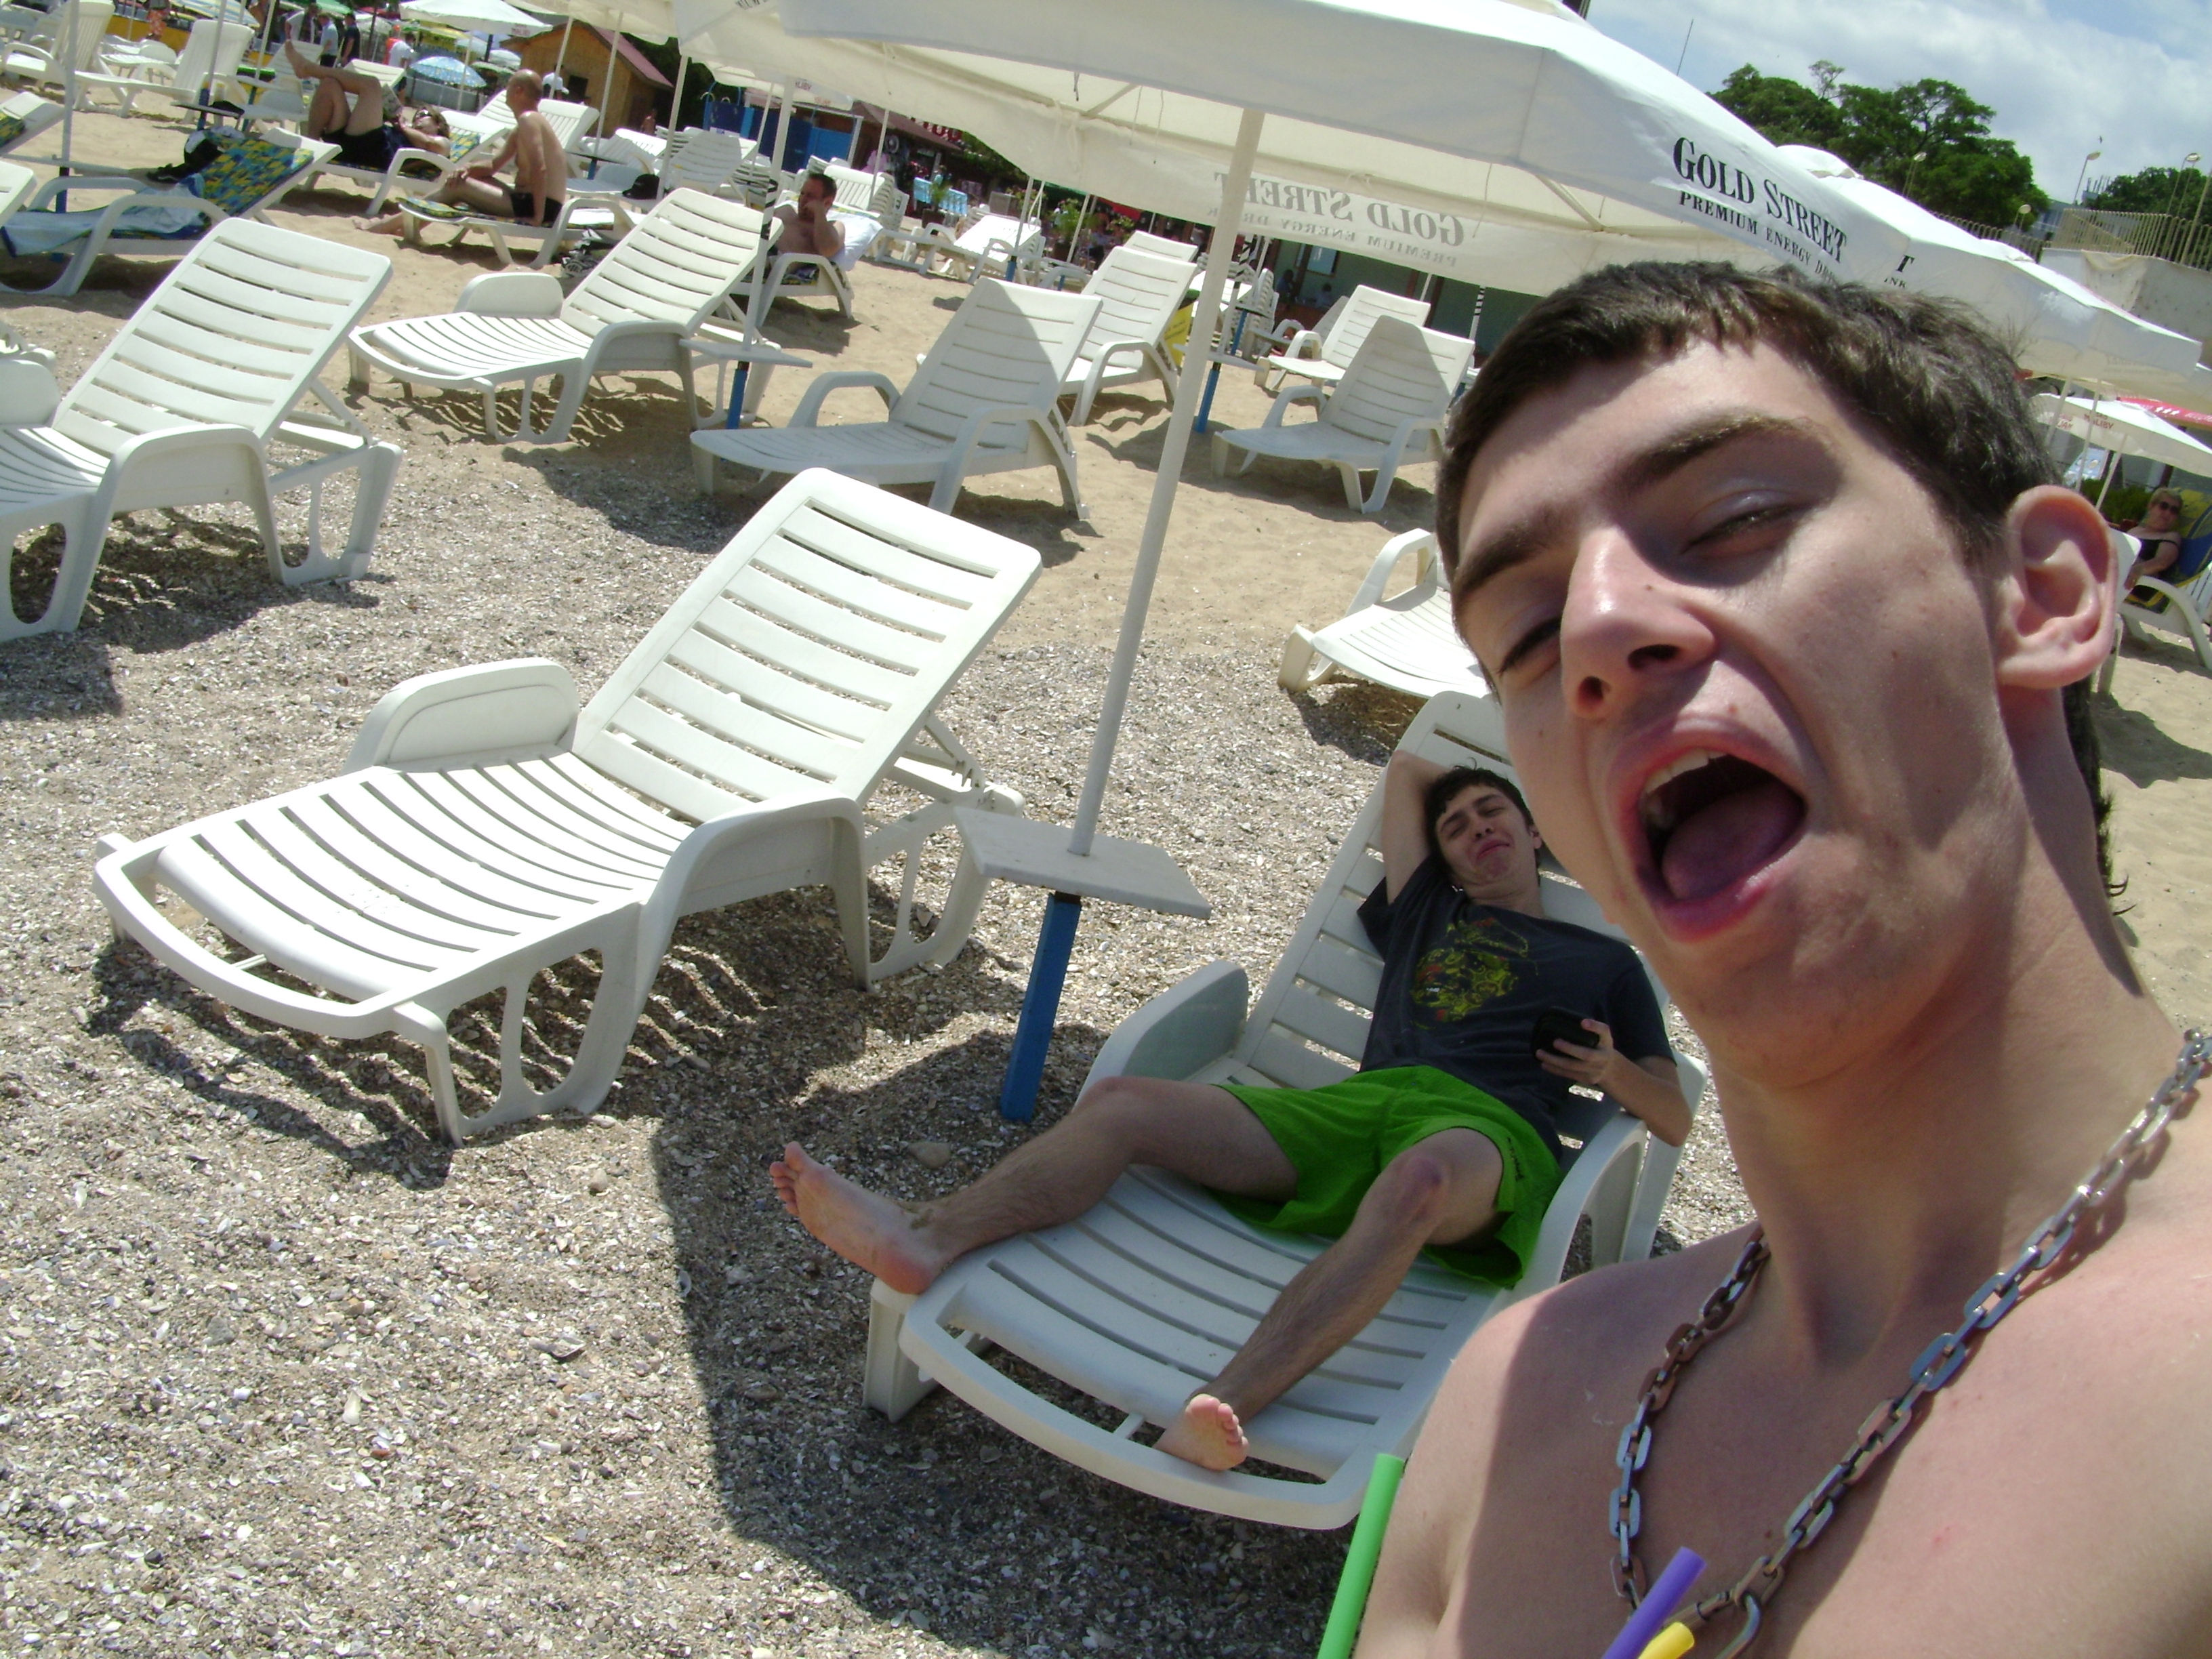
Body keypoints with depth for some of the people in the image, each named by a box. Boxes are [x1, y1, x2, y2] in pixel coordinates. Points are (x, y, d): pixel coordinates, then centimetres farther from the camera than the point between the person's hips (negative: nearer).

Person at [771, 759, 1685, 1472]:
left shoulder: (1606, 960, 27)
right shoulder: (1426, 911, 34)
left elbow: (1675, 1119, 20)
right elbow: (1408, 770, 41)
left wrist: (1615, 1071, 1)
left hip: (1490, 1133, -4)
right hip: (1351, 1108, 4)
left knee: (1420, 1177, -44)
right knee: (1121, 1102, -16)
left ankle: (1225, 1406, -62)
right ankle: (927, 1237, -35)